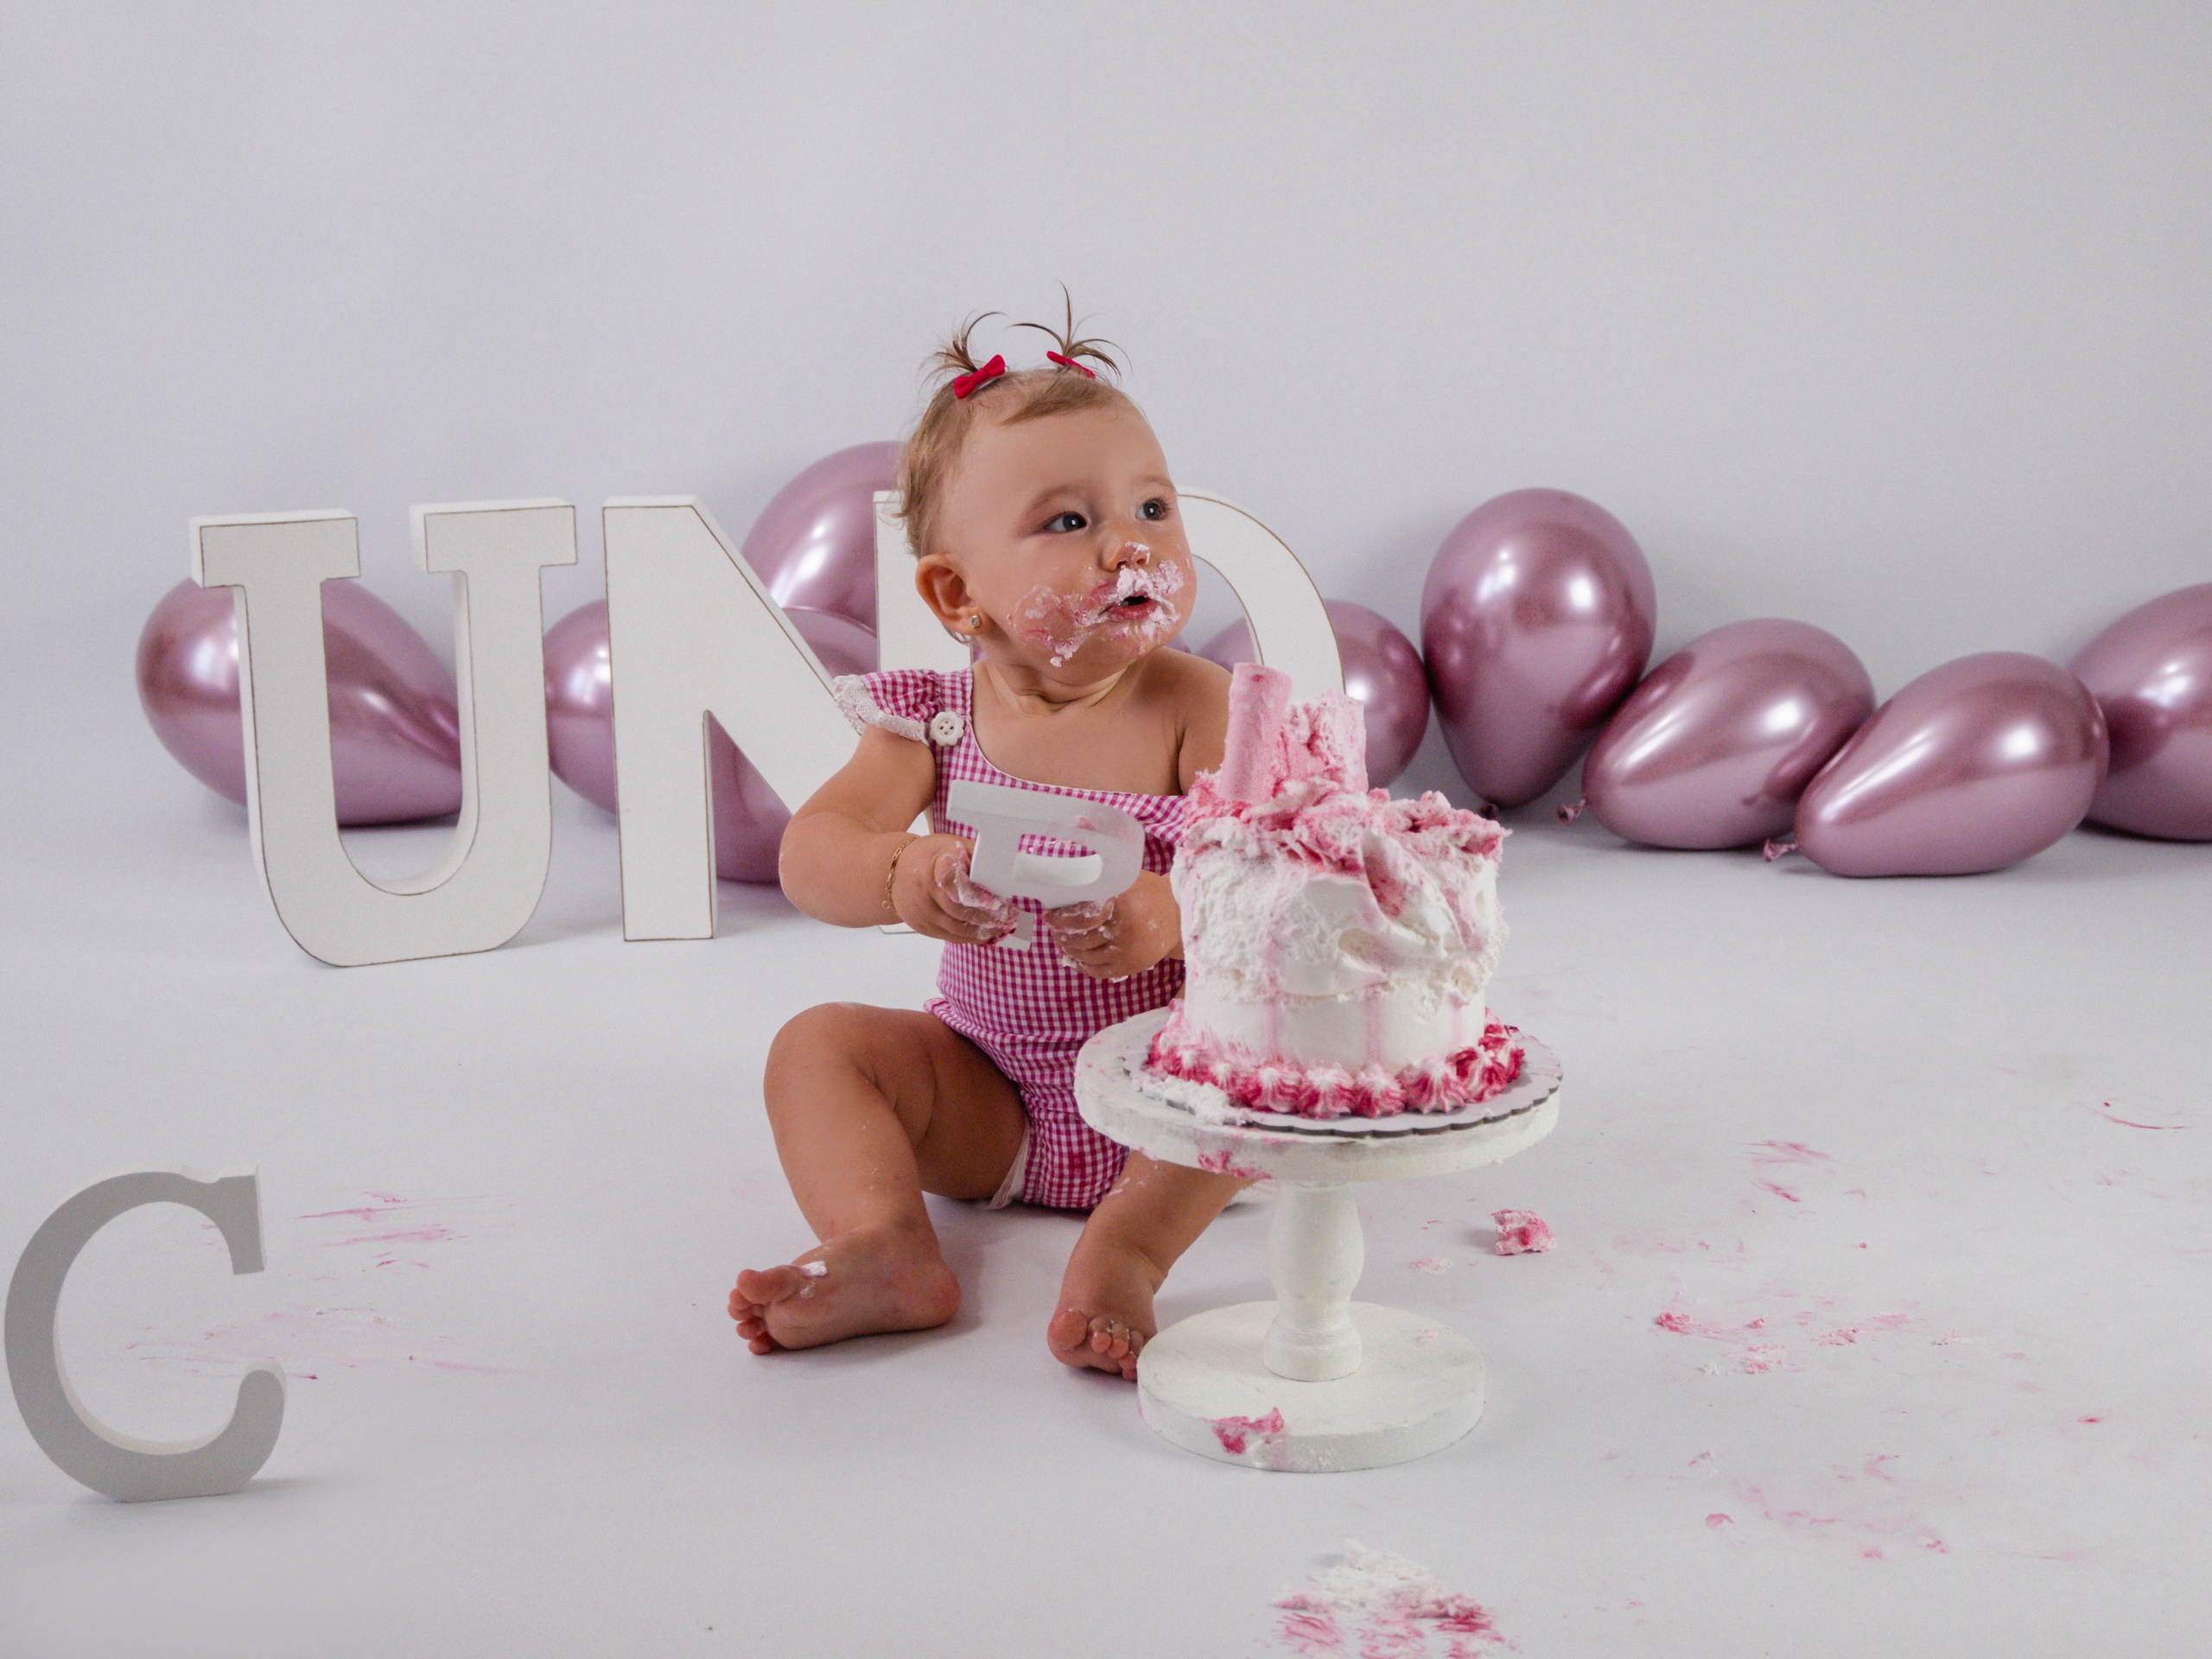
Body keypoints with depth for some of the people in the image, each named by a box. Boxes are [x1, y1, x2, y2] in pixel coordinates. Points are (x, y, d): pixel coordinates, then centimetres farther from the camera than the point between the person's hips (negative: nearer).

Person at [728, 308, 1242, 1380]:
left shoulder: (1197, 707, -11)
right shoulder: (936, 718, -5)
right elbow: (810, 857, -16)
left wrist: (1172, 913, -44)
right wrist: (901, 875, -40)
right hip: (993, 1104, 3)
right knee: (820, 1042, -12)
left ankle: (1126, 1247, -37)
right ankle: (883, 1248, -31)